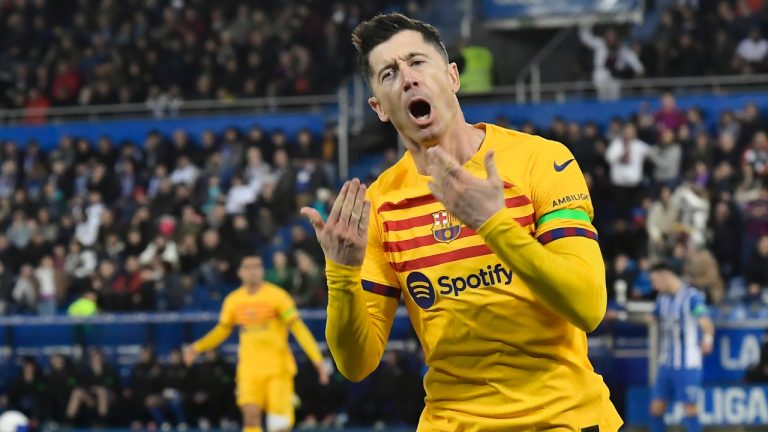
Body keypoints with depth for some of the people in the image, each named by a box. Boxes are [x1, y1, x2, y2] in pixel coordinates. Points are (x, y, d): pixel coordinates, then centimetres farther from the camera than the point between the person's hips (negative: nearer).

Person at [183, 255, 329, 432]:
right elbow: (222, 331, 20)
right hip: (249, 370, 3)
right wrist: (196, 348, 9)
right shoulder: (233, 301, 6)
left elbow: (298, 328, -7)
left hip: (278, 369, -3)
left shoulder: (277, 295, -6)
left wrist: (317, 360, -13)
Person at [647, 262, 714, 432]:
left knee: (690, 409, -4)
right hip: (666, 365, 7)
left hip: (688, 365, -7)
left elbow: (705, 322, -26)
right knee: (656, 408, 6)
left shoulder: (692, 297, -14)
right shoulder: (662, 298, 11)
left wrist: (708, 339, -42)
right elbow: (652, 318, 25)